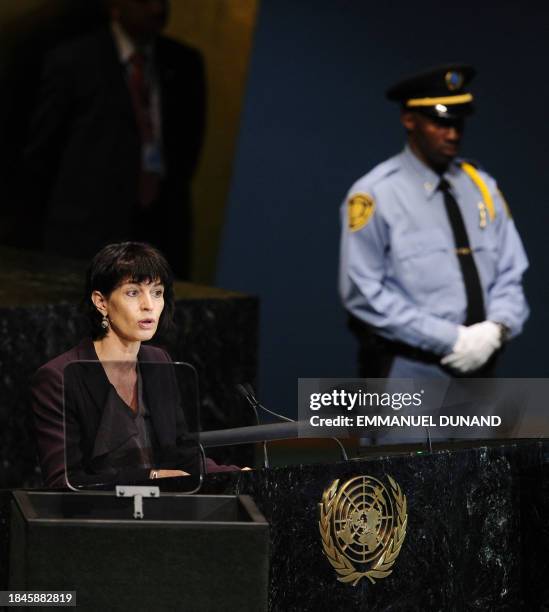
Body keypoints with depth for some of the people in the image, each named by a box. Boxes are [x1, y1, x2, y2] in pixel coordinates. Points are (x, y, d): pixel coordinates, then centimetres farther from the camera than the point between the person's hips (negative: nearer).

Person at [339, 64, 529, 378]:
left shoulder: (482, 188, 11)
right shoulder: (375, 196, -6)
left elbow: (509, 274, 12)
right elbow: (364, 293, -11)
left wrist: (496, 329, -11)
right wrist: (450, 339, -15)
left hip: (478, 364, 5)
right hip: (408, 375, -5)